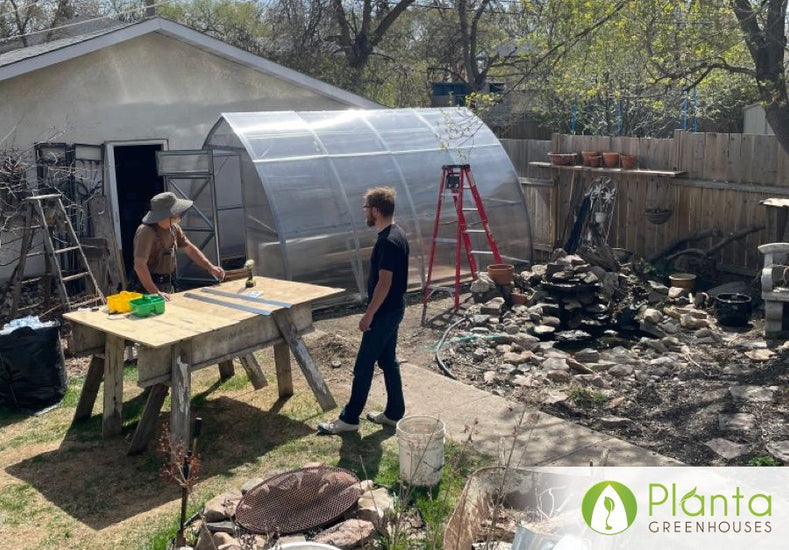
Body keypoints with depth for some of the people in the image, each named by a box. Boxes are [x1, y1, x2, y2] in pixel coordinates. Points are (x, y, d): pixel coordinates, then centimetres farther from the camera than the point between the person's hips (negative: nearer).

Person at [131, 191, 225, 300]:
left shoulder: (174, 228, 4)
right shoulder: (146, 231, -22)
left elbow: (189, 249, 14)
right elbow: (139, 265, -27)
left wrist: (210, 267, 4)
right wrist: (155, 292, -33)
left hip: (168, 286, 7)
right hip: (148, 285, -7)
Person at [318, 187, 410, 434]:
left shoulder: (388, 241, -23)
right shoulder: (396, 233, 8)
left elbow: (384, 282, -24)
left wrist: (369, 314, -18)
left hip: (384, 312, -10)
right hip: (392, 309, 10)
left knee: (364, 365, -1)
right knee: (388, 360, 16)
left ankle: (349, 418, 10)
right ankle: (394, 413, 25)